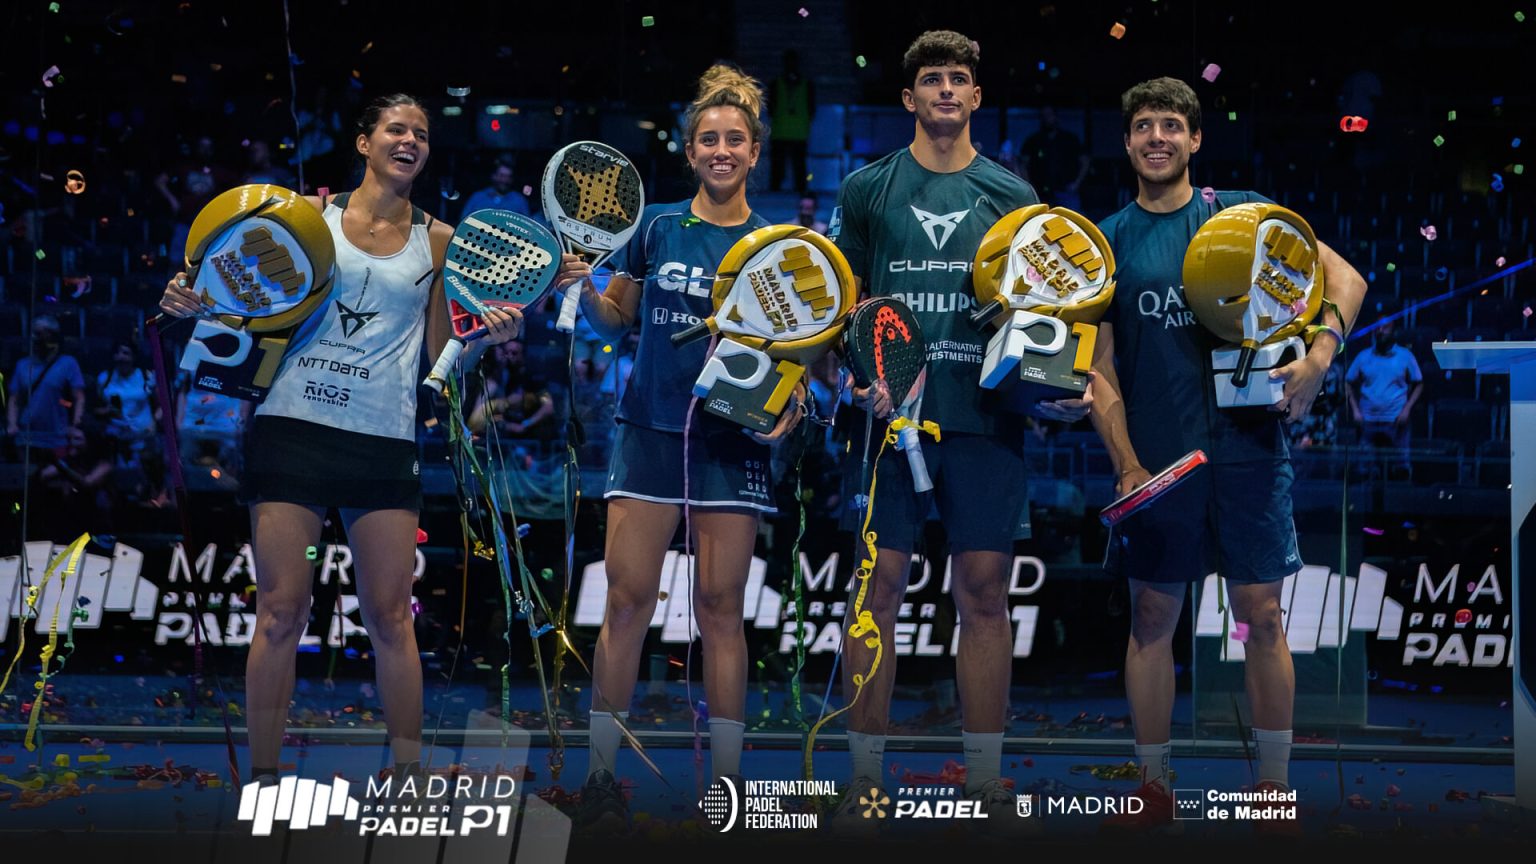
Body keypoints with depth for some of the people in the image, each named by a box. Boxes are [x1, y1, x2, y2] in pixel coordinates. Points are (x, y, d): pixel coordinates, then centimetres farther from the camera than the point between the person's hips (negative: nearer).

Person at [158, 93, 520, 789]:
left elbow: (441, 347, 15)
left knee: (389, 615, -1)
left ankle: (409, 779, 9)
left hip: (384, 440, 1)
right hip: (293, 424, -1)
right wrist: (193, 299, -6)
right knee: (280, 610, -3)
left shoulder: (437, 240, 10)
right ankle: (262, 778, 5)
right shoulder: (311, 214, 7)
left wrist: (492, 332, -4)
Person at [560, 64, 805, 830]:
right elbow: (615, 321, 13)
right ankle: (600, 775, 4)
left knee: (721, 609, 1)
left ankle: (724, 785, 7)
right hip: (650, 429, 1)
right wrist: (581, 288, -6)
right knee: (627, 600, -3)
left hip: (732, 441, 0)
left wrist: (792, 398, -11)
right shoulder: (656, 229, 6)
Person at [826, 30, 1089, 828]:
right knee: (880, 585, -1)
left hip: (986, 415, 1)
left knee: (985, 589, 3)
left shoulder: (1010, 195, 10)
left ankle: (987, 782, 10)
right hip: (893, 410, -1)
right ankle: (865, 778, 7)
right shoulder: (868, 189, 7)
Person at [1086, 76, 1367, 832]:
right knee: (1152, 615, 5)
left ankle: (1274, 788, 11)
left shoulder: (1240, 213, 4)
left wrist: (1320, 355, -16)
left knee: (1262, 615, 1)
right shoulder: (1108, 241, 6)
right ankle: (1153, 788, 15)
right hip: (1156, 457, 1)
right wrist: (1126, 465, -5)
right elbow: (1100, 368, 5)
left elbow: (1344, 277, 2)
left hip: (1247, 448, -1)